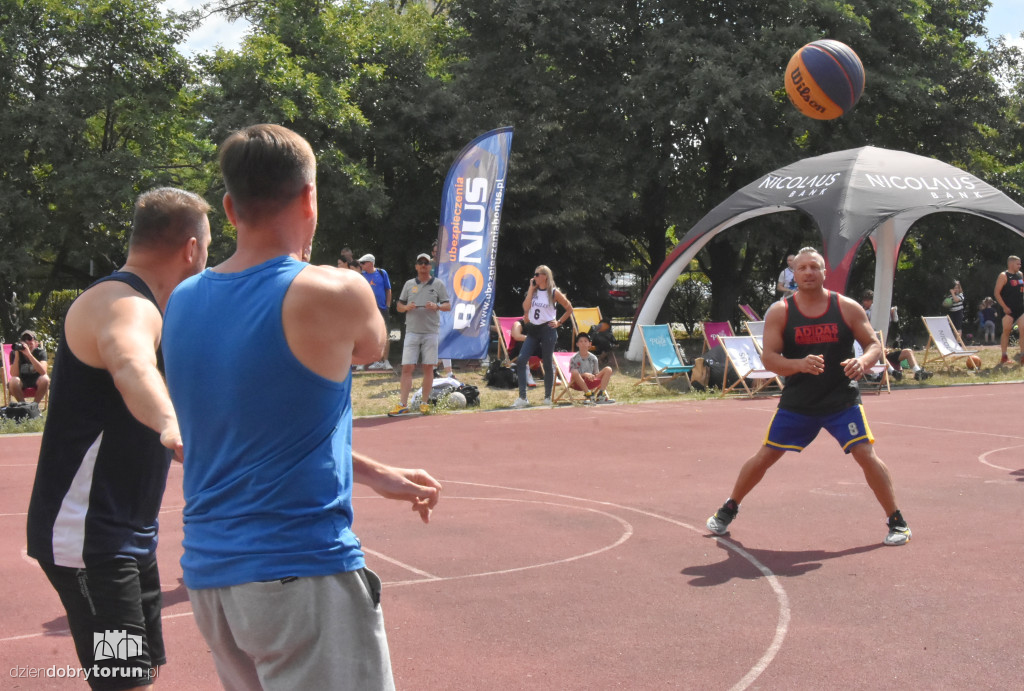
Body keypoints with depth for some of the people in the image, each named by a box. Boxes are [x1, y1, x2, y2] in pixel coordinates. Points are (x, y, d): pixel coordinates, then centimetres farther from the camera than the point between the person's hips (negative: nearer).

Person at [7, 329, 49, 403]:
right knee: (13, 381, -33)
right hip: (21, 382, 0)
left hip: (36, 381, 0)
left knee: (45, 379, -32)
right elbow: (14, 375, -23)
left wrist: (29, 354, -40)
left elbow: (43, 371, -31)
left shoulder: (40, 352, -13)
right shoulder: (14, 353, -12)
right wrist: (17, 355, -32)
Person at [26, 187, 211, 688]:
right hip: (87, 536, -11)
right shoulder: (124, 305, -20)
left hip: (125, 535, 11)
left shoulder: (137, 305, 13)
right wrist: (170, 425, -63)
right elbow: (133, 369, -44)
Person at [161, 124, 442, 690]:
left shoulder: (182, 303, 6)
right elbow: (370, 348, 10)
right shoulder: (331, 292, -14)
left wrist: (375, 475, 18)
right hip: (301, 573, -7)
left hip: (207, 573, 7)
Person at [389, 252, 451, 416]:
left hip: (431, 332, -1)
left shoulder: (438, 284, 6)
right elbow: (399, 306, 14)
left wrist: (436, 306, -17)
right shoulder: (409, 284, 12)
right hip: (412, 331, 1)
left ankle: (425, 403, 11)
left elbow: (448, 306, 4)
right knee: (407, 367, -5)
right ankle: (403, 405, -5)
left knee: (428, 368, 2)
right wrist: (406, 307, -9)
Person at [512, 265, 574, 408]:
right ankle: (522, 398, -9)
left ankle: (548, 397, 16)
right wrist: (531, 288, -4)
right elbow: (525, 307, -5)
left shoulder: (553, 292, -2)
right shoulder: (533, 291, 10)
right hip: (532, 330, 4)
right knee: (521, 360, -10)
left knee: (547, 363, 3)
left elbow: (569, 309, 4)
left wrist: (559, 322, -2)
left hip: (547, 330, -4)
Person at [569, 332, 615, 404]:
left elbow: (596, 374, 9)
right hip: (577, 383, -5)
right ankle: (588, 394, -31)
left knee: (608, 370, -9)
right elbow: (573, 374, -14)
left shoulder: (593, 358, 7)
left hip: (590, 382, 5)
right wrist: (585, 374, -31)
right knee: (575, 373, -38)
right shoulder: (574, 359, -6)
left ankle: (600, 395, -23)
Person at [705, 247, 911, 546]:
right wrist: (800, 365, -28)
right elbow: (768, 357, -9)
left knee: (866, 455, -9)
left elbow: (874, 344, 1)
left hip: (842, 401, 0)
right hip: (796, 403, 1)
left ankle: (897, 522, 7)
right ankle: (728, 510, 24)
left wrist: (863, 362, -22)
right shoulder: (780, 312, -5)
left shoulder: (847, 308, -4)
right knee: (764, 456, 5)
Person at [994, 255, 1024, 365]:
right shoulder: (1003, 276, -7)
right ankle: (1004, 356, 5)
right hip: (1009, 309, -6)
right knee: (1006, 330, -3)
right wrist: (1004, 307, -16)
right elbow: (997, 292, -11)